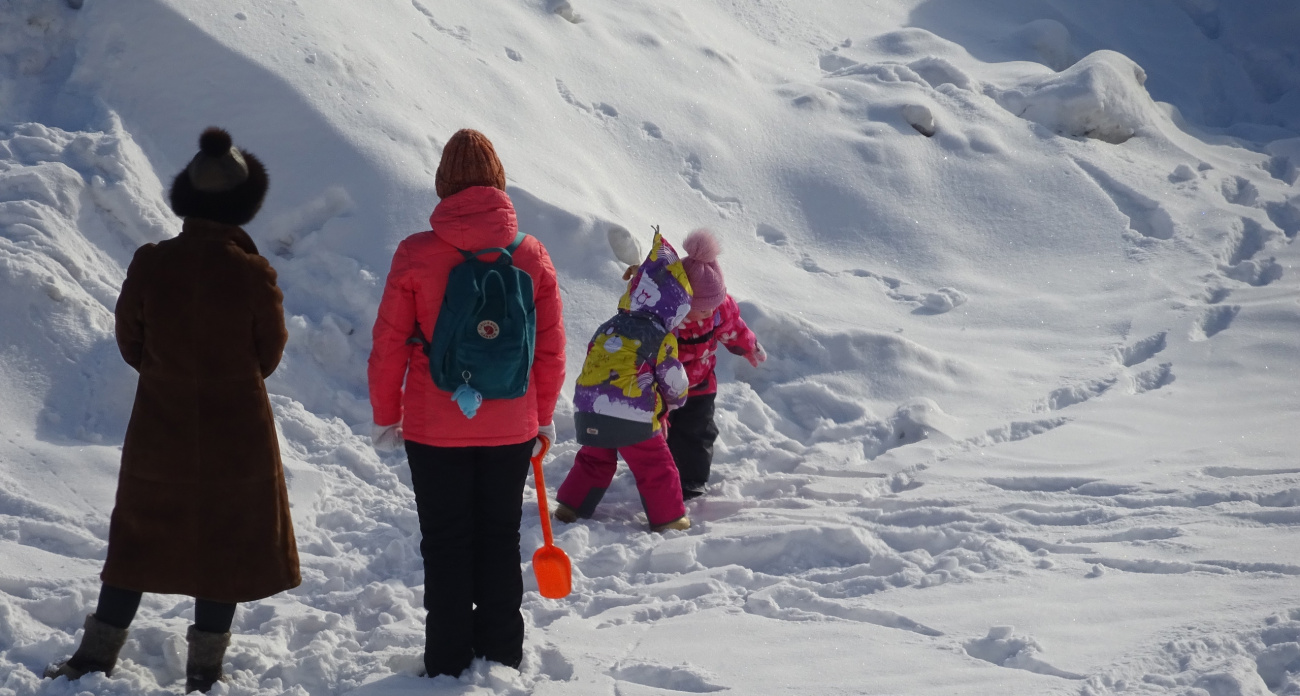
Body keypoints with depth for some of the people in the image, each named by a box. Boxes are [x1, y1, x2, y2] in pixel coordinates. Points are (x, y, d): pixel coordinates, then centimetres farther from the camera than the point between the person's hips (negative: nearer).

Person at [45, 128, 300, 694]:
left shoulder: (150, 264, -14)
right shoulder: (253, 274, -19)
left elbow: (131, 343, -1)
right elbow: (269, 354, -5)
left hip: (160, 430, 2)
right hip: (236, 435, -2)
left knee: (139, 538, 17)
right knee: (226, 543, 13)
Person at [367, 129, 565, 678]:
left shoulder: (417, 254, -11)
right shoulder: (531, 255, -4)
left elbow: (388, 344, -7)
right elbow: (551, 350, 1)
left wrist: (386, 416, 5)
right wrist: (543, 418, 14)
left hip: (434, 429, -2)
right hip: (511, 429, 2)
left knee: (445, 546, 9)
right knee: (500, 541, 15)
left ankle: (448, 662, 14)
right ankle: (501, 656, 21)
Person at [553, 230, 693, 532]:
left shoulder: (607, 329, 12)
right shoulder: (661, 340, -5)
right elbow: (675, 382, 3)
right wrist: (674, 401, 25)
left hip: (590, 411, 6)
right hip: (633, 419, -5)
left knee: (594, 461, 24)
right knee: (655, 467, 8)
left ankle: (570, 506, 23)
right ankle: (668, 517, 12)